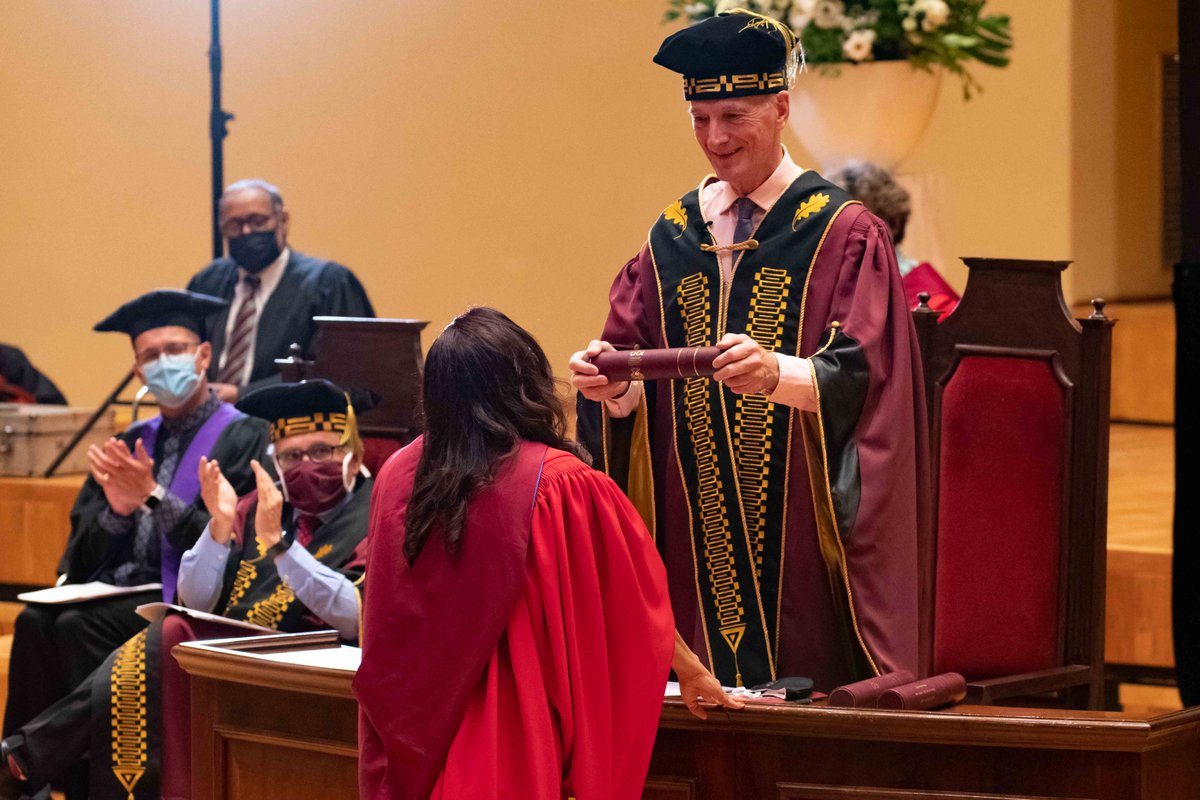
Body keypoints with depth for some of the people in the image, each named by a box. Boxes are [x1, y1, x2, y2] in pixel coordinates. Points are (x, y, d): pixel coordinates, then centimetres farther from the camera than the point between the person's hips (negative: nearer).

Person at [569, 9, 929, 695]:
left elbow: (861, 377, -15)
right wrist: (611, 385, -16)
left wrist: (779, 373, -33)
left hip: (804, 547, -4)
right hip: (700, 549, 4)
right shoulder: (674, 235, 11)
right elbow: (639, 388, 7)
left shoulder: (845, 235, -3)